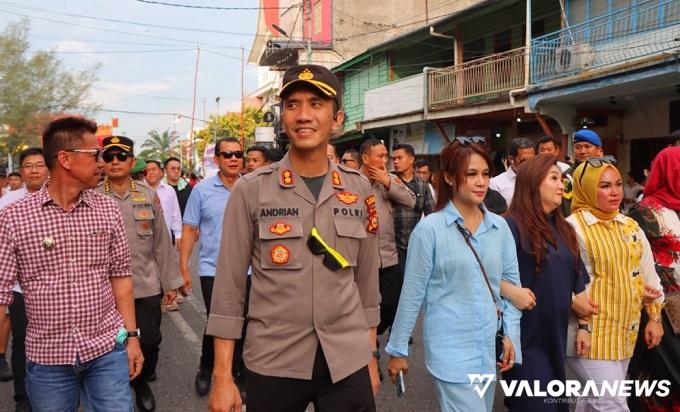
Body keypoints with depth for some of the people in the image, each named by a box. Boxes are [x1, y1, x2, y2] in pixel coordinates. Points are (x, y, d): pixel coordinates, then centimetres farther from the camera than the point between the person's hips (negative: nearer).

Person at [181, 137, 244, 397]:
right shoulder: (202, 190, -3)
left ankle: (236, 373, 30)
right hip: (212, 270, -2)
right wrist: (183, 268, -4)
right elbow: (189, 230, 0)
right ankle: (206, 369, 27)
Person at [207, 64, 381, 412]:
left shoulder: (359, 189, 2)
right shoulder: (251, 190, -6)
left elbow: (367, 280, 8)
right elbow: (228, 287, -5)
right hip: (272, 363, -2)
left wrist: (371, 357, 10)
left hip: (347, 361, 2)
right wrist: (223, 377, -7)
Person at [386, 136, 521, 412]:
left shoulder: (499, 226, 3)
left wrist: (511, 334, 1)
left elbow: (511, 282, 10)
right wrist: (398, 349, -3)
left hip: (489, 347, 6)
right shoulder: (430, 228, -11)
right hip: (450, 348, -5)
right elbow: (412, 294, -8)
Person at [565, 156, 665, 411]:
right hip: (590, 333, -6)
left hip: (625, 332, 7)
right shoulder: (573, 227, -13)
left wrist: (655, 317, 13)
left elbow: (647, 273, 15)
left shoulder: (630, 227, 9)